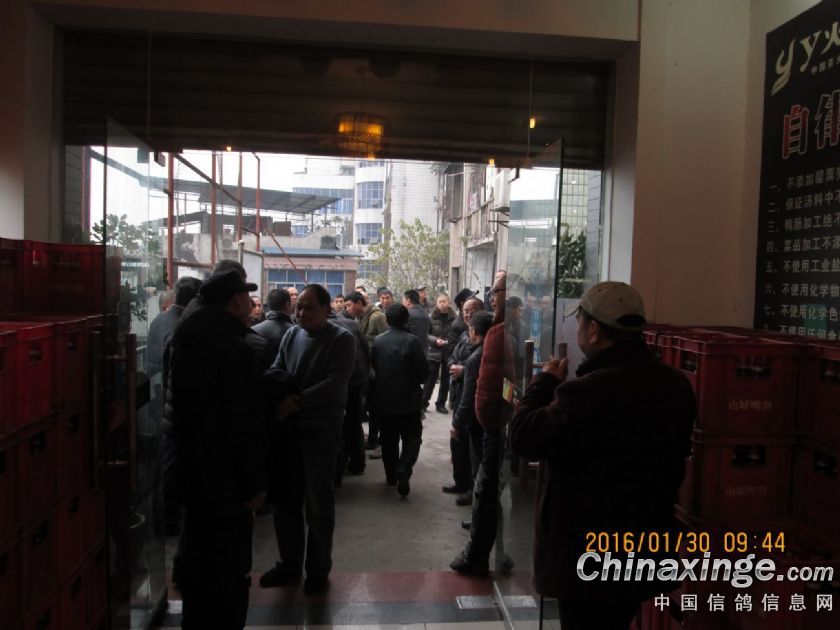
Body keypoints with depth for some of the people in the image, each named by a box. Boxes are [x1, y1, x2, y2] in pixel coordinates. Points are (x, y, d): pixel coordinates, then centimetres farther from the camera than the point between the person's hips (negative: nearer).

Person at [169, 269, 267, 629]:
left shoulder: (187, 341, 8)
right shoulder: (233, 348, -21)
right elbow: (245, 425, -23)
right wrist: (254, 483, -15)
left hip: (192, 468, 10)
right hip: (225, 475, -9)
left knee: (198, 556, 22)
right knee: (229, 566, 4)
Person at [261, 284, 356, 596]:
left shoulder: (342, 340, -8)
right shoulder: (291, 334, 7)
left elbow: (334, 385, -17)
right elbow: (275, 371, 4)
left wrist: (296, 401, -21)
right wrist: (281, 398, -16)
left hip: (321, 429, -5)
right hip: (287, 426, 5)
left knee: (318, 502, 6)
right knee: (285, 498, 13)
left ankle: (318, 569, 23)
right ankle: (289, 562, 31)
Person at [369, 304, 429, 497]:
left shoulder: (378, 340, -2)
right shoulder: (411, 341, -14)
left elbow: (373, 366, 9)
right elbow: (424, 371, -11)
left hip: (382, 399, 4)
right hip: (408, 400, -4)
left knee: (389, 439, 17)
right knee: (412, 438, 7)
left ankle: (391, 475, 24)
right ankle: (403, 470, -14)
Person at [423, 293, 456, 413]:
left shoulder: (454, 318, -6)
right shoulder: (431, 317, -6)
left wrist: (449, 342, -16)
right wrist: (435, 340, -18)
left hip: (449, 353, 1)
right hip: (434, 352, -1)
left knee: (445, 380, 11)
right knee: (430, 380, 3)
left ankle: (441, 404, 24)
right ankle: (423, 402, 15)